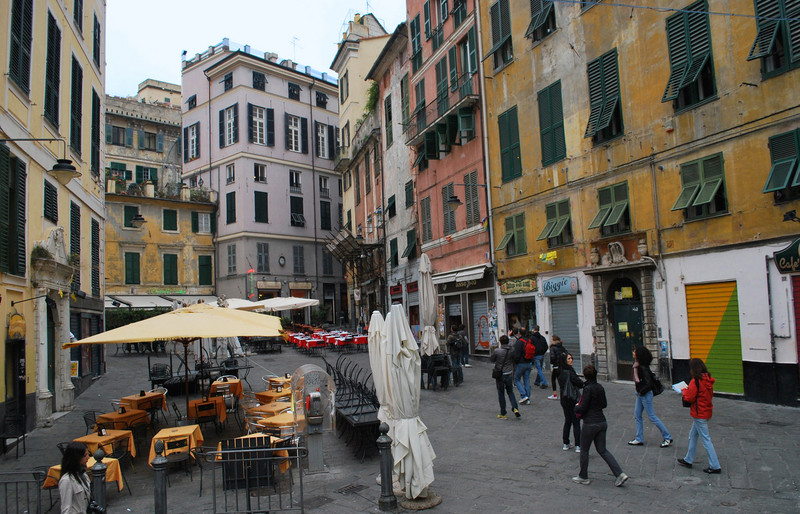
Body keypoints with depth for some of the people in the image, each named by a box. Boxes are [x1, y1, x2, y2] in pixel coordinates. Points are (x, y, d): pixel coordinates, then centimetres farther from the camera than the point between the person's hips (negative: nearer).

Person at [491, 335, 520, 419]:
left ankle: (503, 414, 13)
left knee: (501, 394, 8)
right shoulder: (511, 351, -6)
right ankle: (515, 408, 2)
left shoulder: (496, 351, -15)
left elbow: (491, 359, 0)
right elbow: (514, 361, 4)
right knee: (510, 392, 20)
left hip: (499, 375, -2)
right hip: (509, 375, 3)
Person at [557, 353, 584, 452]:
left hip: (564, 400, 8)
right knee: (576, 423, 2)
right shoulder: (569, 372, -21)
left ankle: (566, 444, 22)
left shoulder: (560, 373, 4)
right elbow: (580, 384, -18)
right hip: (573, 400, -7)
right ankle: (578, 446, 5)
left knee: (567, 421, 17)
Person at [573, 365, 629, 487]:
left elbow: (582, 408, -17)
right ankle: (620, 474, 4)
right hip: (602, 422, 7)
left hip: (590, 424, -7)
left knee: (584, 450, 9)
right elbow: (604, 404, 17)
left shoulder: (588, 389, -18)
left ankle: (583, 477, 19)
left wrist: (576, 408, 3)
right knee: (602, 449, 14)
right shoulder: (600, 388, 5)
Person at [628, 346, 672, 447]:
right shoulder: (637, 365, 5)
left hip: (645, 394, -10)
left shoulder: (643, 368, -23)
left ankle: (667, 437, 14)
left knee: (652, 416, 1)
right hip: (640, 394, 10)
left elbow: (649, 383, -26)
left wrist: (641, 392, -16)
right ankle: (639, 439, 19)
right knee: (637, 415, 12)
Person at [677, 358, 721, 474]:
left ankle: (715, 466, 1)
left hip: (699, 414, -9)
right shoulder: (708, 380, 5)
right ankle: (688, 460, 29)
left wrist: (685, 391, 0)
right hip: (707, 411, 9)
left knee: (706, 439, -3)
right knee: (692, 436, 19)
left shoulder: (696, 381, -20)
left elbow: (689, 398, -20)